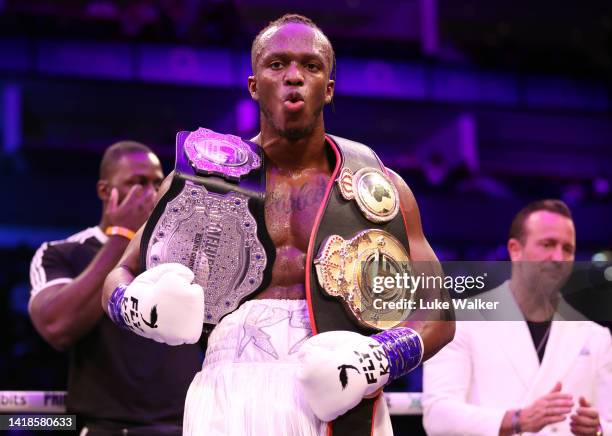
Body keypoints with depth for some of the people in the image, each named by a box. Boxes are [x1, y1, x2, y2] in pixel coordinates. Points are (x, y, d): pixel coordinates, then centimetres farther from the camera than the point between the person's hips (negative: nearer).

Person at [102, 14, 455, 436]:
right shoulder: (205, 172, 11)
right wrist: (140, 307, -8)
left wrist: (380, 359, -13)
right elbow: (122, 276, 16)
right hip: (231, 393, 0)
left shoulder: (382, 188, 9)